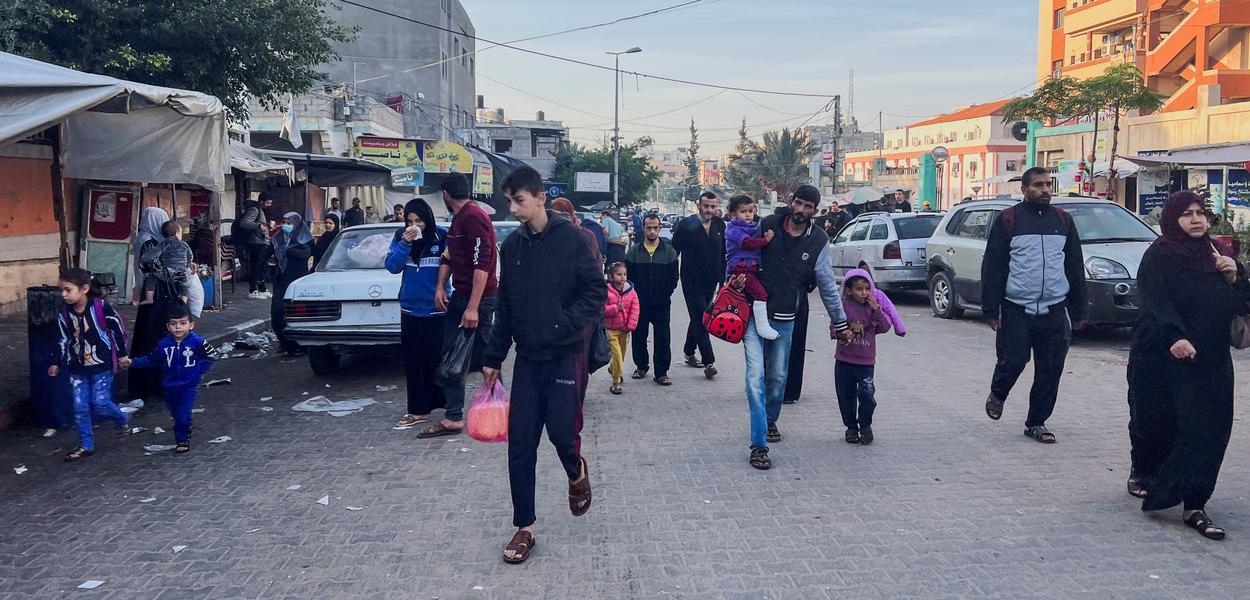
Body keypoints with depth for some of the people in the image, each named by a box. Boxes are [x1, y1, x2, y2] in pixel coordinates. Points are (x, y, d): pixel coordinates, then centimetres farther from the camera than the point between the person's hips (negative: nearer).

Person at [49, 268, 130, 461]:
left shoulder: (100, 307, -16)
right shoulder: (65, 313, -1)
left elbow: (118, 328, -7)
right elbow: (64, 340, 9)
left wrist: (121, 354, -1)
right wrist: (57, 363, 8)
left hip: (101, 365, -5)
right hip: (76, 367, 5)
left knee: (100, 403, -6)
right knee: (80, 407, 5)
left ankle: (123, 420, 24)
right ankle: (86, 445, 17)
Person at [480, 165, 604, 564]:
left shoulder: (570, 238, -8)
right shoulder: (512, 245, 7)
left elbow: (596, 292, -8)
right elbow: (505, 307, 13)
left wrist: (566, 324, -21)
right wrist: (493, 359, 13)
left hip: (564, 356, -4)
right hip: (527, 357, 4)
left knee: (561, 432, -6)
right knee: (520, 444, 2)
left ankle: (576, 472, 30)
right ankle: (524, 526, 12)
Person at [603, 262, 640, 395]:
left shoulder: (631, 292, -3)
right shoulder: (607, 291, -11)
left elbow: (634, 310, -4)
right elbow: (602, 309, -13)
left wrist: (630, 326, -11)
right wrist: (616, 308, -24)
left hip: (625, 329, 4)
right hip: (611, 329, -4)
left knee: (621, 354, 17)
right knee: (617, 355, -10)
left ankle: (612, 368, 49)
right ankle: (615, 383, 2)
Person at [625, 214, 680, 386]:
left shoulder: (669, 251, 0)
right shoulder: (634, 252, 2)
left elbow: (674, 277, 2)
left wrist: (665, 294, -6)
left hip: (662, 304, -1)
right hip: (639, 303, 1)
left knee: (662, 338, -1)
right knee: (639, 336, 10)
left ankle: (662, 372, 6)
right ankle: (641, 365, 28)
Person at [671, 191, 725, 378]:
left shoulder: (720, 225, 4)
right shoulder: (685, 225, -8)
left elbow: (723, 255, 9)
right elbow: (673, 252, -5)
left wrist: (722, 280, 4)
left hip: (710, 282, 5)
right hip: (692, 281, -5)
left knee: (698, 318, 17)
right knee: (700, 319, -9)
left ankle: (689, 352, 32)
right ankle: (709, 361, -10)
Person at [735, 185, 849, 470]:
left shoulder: (818, 242, -1)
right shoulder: (767, 225, -2)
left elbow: (828, 286, 6)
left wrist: (840, 322, 9)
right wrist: (738, 275, -9)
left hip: (784, 320, 1)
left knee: (778, 377, 13)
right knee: (756, 376, -10)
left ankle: (770, 421, 41)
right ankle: (758, 444, -9)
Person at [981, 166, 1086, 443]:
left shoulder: (1063, 220, 11)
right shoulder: (1008, 220, -1)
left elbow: (1075, 267, 14)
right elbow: (992, 267, -3)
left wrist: (1078, 311, 11)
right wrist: (991, 310, -8)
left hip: (1054, 311, 4)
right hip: (1016, 309, -3)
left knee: (1051, 369, 4)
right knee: (1013, 361, -4)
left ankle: (1036, 422, 18)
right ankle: (997, 395, 28)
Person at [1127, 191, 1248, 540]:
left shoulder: (1214, 255, 12)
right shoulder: (1159, 255, -6)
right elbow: (1156, 302, -19)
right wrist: (1175, 337, -34)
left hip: (1211, 362, 4)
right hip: (1160, 358, -4)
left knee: (1208, 431, -5)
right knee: (1155, 422, 8)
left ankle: (1194, 506, -3)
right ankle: (1142, 472, 37)